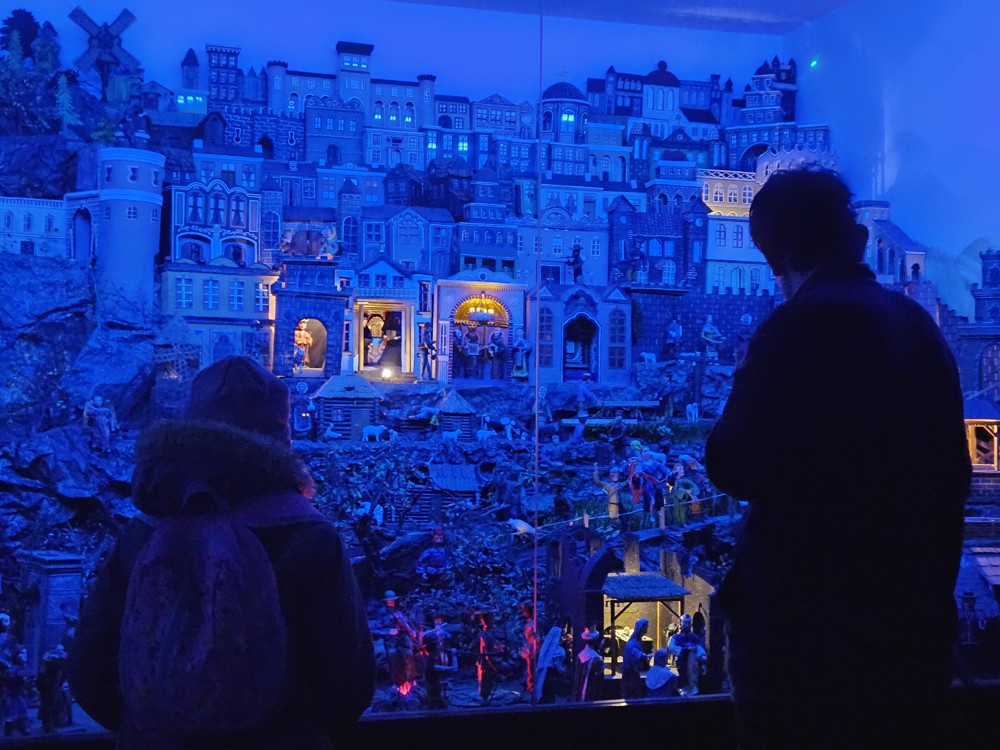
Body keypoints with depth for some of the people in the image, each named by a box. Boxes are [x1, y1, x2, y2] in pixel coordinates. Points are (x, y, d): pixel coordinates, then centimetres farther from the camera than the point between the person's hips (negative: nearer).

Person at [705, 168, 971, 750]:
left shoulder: (802, 325, -16)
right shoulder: (918, 326, 8)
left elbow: (735, 468, -17)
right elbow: (952, 473, 14)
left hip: (807, 627, -7)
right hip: (911, 622, 7)